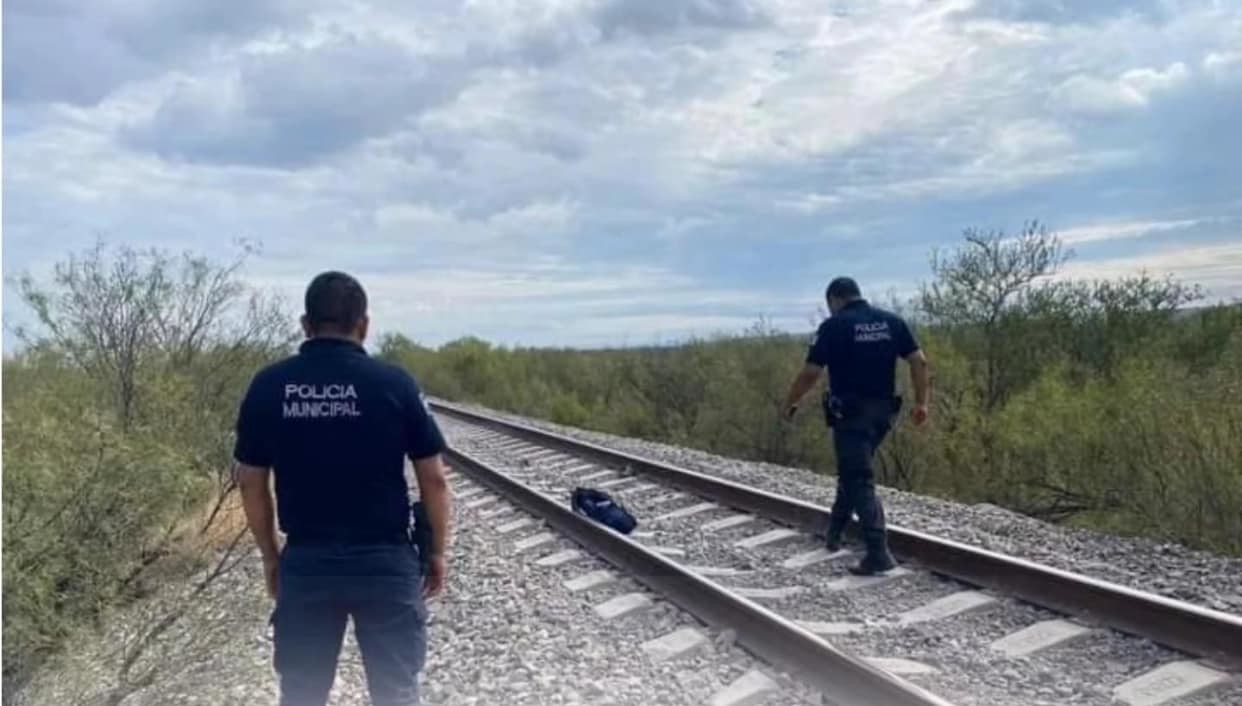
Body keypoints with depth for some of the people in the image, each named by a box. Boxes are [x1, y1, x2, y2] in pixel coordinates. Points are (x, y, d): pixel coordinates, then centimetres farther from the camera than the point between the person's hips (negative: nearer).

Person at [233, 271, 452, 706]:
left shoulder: (268, 386, -3)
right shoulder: (395, 383, -9)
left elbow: (250, 482, 4)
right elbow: (433, 479, -5)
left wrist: (270, 556, 16)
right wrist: (437, 552, 8)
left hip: (305, 562, 2)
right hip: (386, 561, -2)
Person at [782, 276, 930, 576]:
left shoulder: (834, 326, -9)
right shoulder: (891, 321, 6)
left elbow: (810, 373, -11)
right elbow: (919, 361, 1)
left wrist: (790, 403, 3)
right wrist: (921, 402, 7)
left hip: (850, 413, -6)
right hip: (882, 410, 6)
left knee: (859, 481, -3)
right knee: (852, 470, 22)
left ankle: (879, 553, -9)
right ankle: (834, 531, 33)